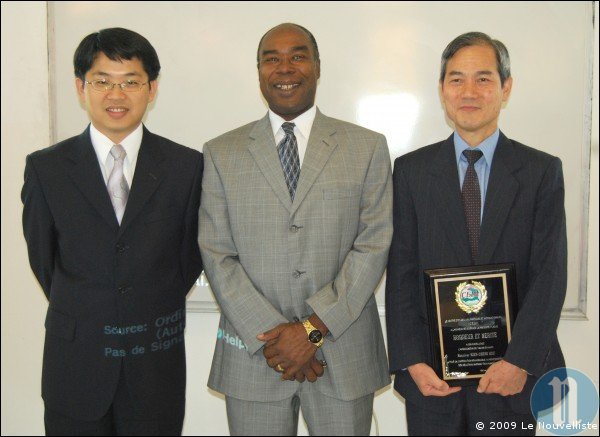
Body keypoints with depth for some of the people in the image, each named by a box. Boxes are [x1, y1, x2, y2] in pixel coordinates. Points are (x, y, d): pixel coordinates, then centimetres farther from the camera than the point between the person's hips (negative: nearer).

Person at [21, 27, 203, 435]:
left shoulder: (187, 165, -1)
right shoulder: (46, 167, -1)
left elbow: (192, 252, 6)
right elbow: (42, 256, 7)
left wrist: (158, 310, 10)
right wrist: (78, 314, 11)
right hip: (75, 360, 0)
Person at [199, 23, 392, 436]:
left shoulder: (368, 147, 3)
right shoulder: (221, 153, 5)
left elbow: (374, 245, -4)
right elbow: (217, 256, -1)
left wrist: (313, 328, -12)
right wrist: (271, 336, -10)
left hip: (343, 354, 0)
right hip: (252, 357, 1)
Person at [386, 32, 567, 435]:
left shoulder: (542, 170, 0)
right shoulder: (411, 170, 1)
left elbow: (550, 273, -6)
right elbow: (401, 273, -1)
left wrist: (520, 360, -14)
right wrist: (411, 361, -8)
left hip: (513, 373, 0)